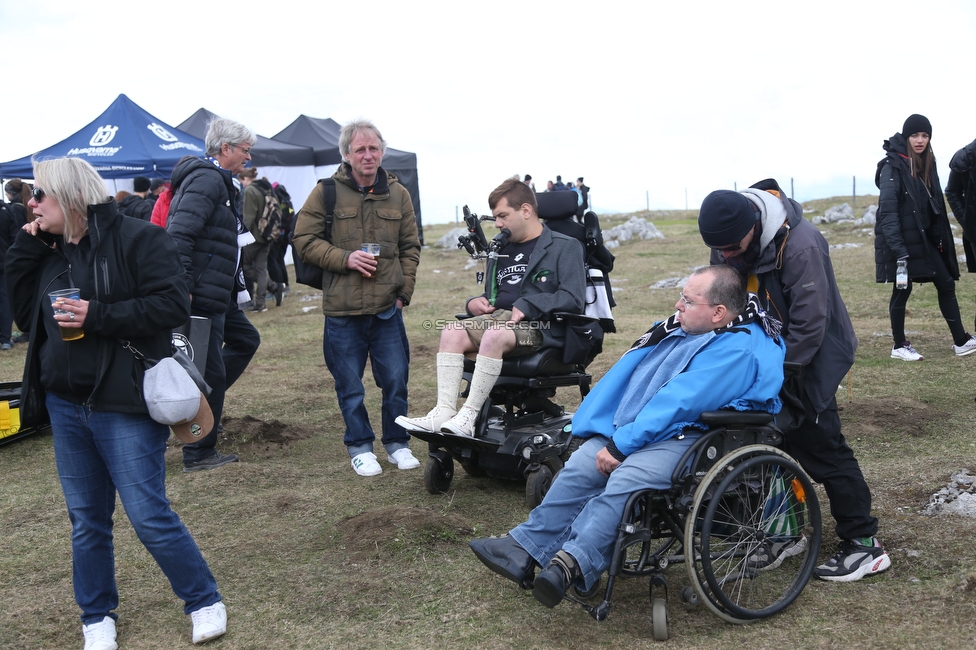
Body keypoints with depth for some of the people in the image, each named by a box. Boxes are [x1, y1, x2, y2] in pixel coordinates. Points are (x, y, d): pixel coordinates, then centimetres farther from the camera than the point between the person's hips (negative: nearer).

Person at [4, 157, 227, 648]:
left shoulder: (136, 238, -10)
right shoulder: (49, 251, 12)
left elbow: (174, 303, -16)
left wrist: (100, 316, -20)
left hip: (125, 406, -7)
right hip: (66, 406, 7)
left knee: (149, 516, -3)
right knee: (86, 520, 14)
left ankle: (205, 601, 15)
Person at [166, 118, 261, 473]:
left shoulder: (216, 180, 18)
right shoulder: (207, 180, -15)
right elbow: (180, 235, -26)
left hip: (218, 295, 11)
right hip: (200, 295, -11)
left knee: (246, 340, 22)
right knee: (209, 372, -3)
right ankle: (199, 454, 9)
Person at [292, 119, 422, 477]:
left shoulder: (397, 194, 8)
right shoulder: (327, 192, -1)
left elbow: (410, 247, 14)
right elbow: (304, 240, -1)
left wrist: (404, 290, 4)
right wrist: (344, 258, -14)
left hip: (387, 309, 2)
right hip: (342, 311, -2)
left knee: (396, 380, 8)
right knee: (350, 387, 8)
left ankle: (397, 442, 27)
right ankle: (360, 447, 25)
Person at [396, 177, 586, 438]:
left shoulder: (565, 247, 3)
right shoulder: (502, 250, 25)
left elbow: (573, 299, -9)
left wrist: (528, 306, -17)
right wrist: (474, 303, 10)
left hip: (540, 328, -6)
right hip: (499, 317, 7)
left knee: (494, 335, -36)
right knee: (452, 331, -21)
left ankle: (468, 417, -33)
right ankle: (444, 412, -31)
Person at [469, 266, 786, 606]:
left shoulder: (739, 349, -15)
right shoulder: (681, 329, 15)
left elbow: (679, 404, -21)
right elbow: (628, 374, 16)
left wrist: (620, 446, -21)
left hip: (687, 439, -8)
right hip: (637, 431, 9)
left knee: (624, 481, -31)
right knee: (581, 465, -8)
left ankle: (572, 562, -37)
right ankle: (527, 547, -7)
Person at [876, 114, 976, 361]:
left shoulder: (926, 162, 10)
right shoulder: (893, 166, -14)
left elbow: (935, 204, 14)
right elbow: (888, 210, -20)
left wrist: (940, 238, 10)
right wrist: (897, 248, -26)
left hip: (925, 239, 8)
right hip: (903, 242, -8)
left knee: (946, 283, 8)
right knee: (902, 290, 1)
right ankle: (899, 346, 14)